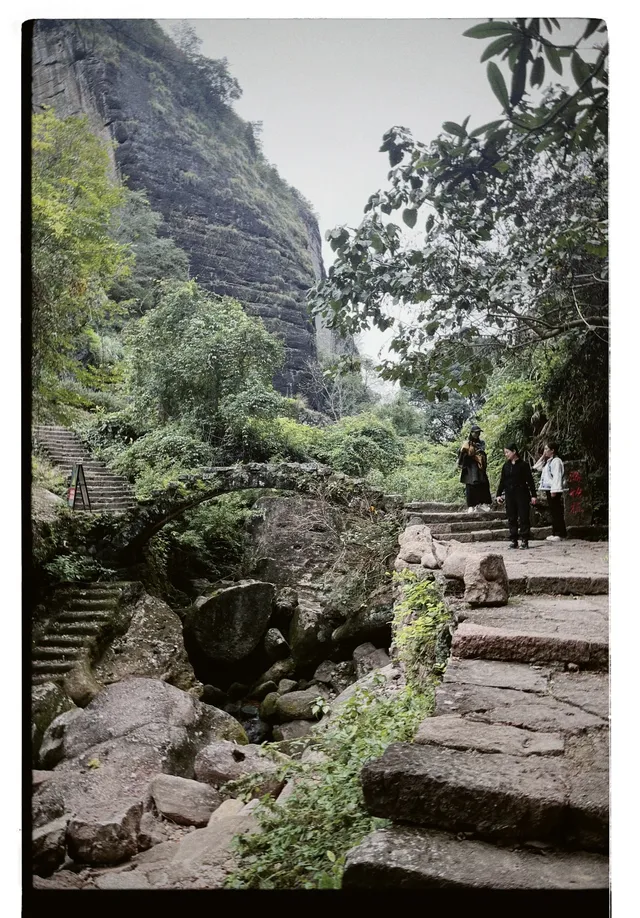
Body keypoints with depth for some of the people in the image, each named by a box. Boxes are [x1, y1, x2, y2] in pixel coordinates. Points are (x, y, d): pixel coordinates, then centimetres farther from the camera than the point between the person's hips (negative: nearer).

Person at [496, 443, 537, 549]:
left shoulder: (524, 465, -2)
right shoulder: (505, 466, 10)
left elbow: (530, 480, -2)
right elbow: (502, 482, 13)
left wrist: (533, 495, -6)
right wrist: (498, 494, 6)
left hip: (522, 494, -4)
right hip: (509, 494, 4)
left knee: (523, 518, -3)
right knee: (511, 518, 5)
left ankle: (524, 540, 1)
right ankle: (513, 540, 9)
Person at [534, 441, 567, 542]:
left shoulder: (556, 461, -11)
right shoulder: (548, 461, 18)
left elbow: (556, 476, -18)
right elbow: (536, 467, 27)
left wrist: (554, 490, -22)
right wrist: (542, 457, 17)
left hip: (554, 490, -10)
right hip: (548, 489, 10)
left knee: (556, 512, -8)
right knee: (553, 512, 12)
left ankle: (560, 534, -6)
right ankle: (555, 533, 17)